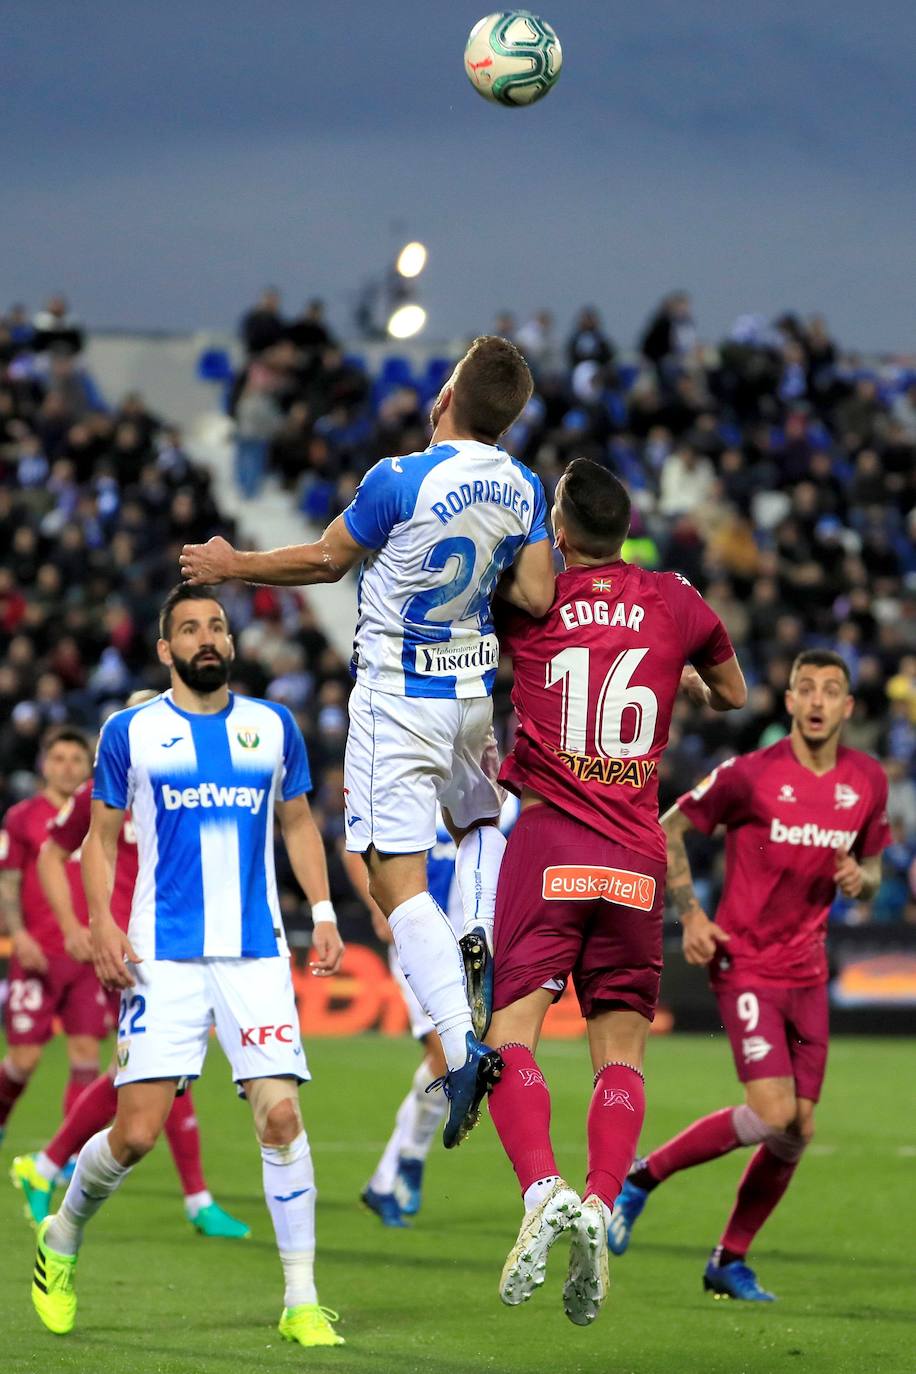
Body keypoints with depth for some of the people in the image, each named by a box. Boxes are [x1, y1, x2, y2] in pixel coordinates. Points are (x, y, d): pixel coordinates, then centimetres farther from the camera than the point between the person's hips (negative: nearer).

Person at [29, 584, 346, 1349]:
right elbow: (101, 836, 9)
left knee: (281, 1115, -11)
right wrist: (101, 922, -5)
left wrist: (323, 912, 8)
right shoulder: (130, 732, 4)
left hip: (256, 954, 2)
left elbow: (299, 824, 19)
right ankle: (63, 1236, 24)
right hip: (163, 958, -2)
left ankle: (302, 1302, -5)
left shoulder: (273, 727, 10)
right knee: (137, 1133, -6)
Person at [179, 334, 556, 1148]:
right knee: (480, 820, 33)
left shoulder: (401, 482, -19)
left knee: (397, 879, -5)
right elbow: (537, 598, -5)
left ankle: (463, 1047, -19)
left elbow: (327, 561, -6)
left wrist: (233, 566, 9)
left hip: (395, 695, -5)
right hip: (471, 694, 5)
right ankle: (477, 944, 5)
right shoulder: (523, 491, -3)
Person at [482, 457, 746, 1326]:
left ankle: (542, 1190, -27)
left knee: (511, 1033, -4)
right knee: (620, 1049, 8)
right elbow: (732, 695, 24)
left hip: (546, 844, -2)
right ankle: (601, 1206, -12)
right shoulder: (675, 601, 7)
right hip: (636, 861, 2)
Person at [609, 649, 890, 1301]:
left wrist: (860, 877, -7)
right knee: (774, 1113, -19)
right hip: (746, 964, -6)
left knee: (799, 1131, 3)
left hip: (807, 972, 6)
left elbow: (872, 866, 17)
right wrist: (689, 913, -10)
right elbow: (669, 828, 0)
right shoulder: (751, 775, -11)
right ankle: (643, 1176, 0)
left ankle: (730, 1260, 17)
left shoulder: (868, 781, 3)